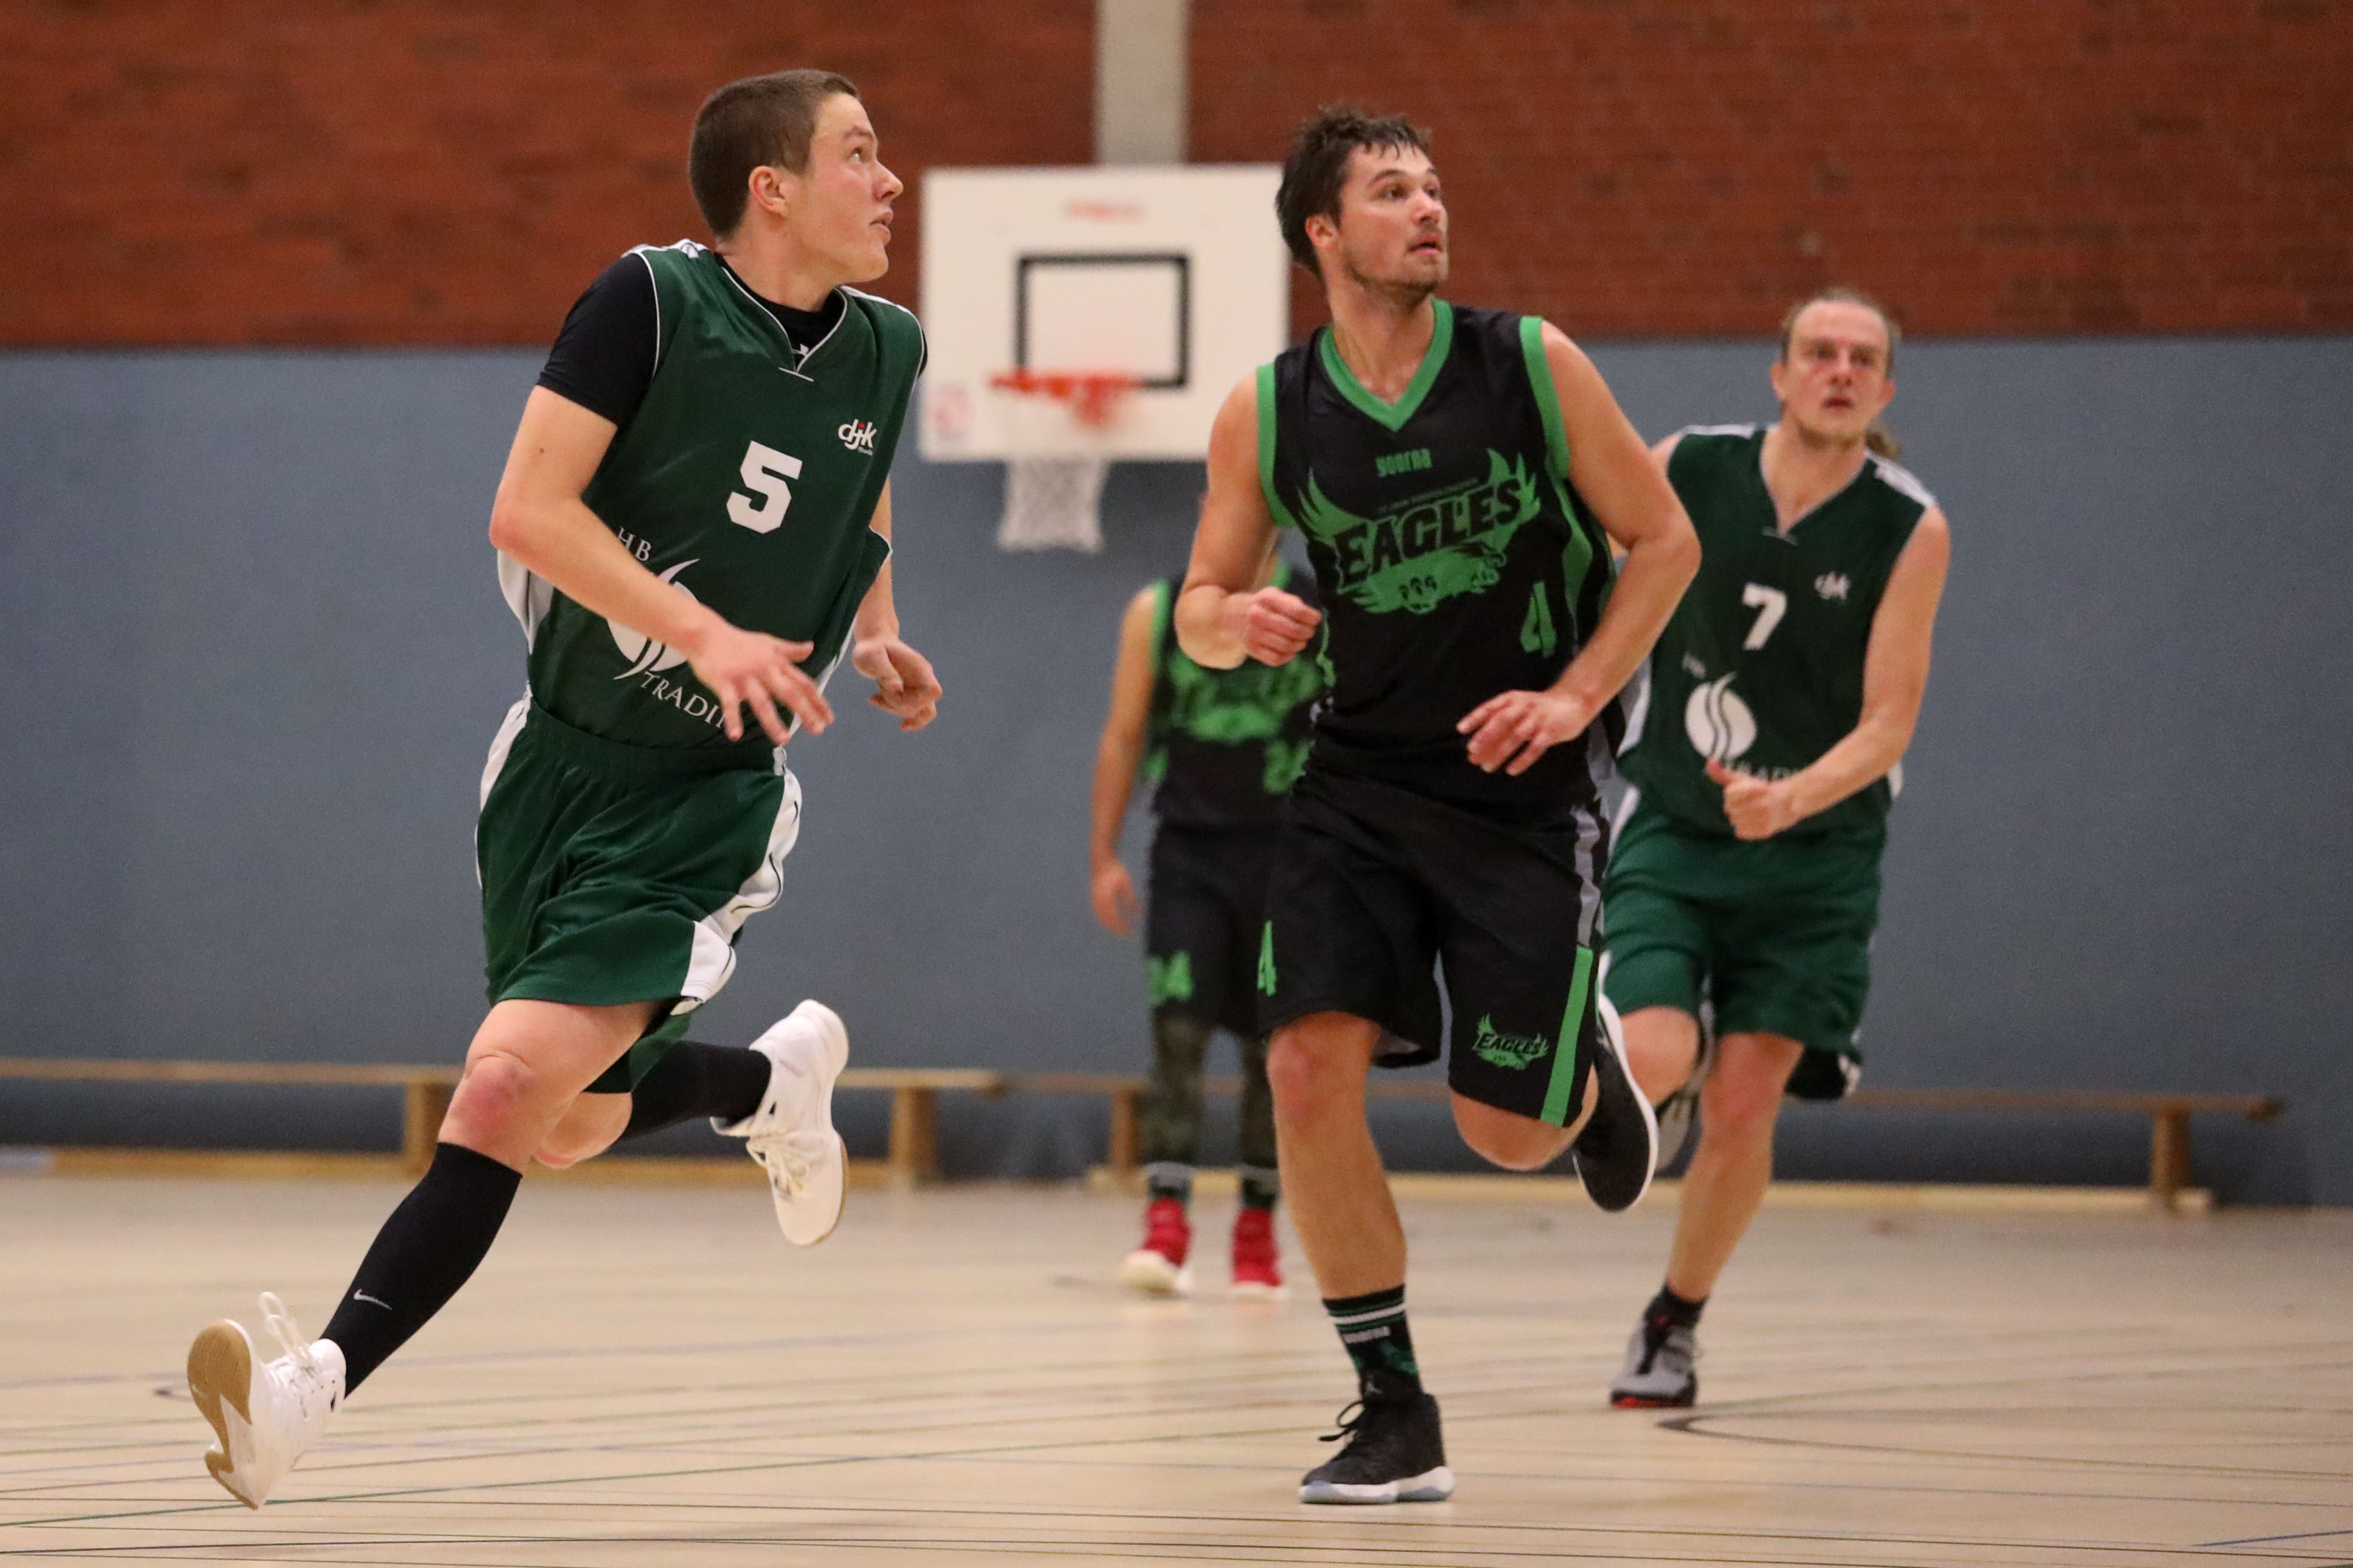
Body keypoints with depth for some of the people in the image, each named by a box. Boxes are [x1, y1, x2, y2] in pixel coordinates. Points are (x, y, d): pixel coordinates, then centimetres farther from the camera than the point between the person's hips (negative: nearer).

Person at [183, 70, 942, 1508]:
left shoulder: (884, 349, 2)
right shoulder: (652, 300, -11)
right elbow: (529, 508, -17)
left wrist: (878, 636, 10)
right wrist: (704, 632, -26)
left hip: (705, 802, 0)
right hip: (562, 755, 1)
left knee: (510, 1089, -20)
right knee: (561, 1129, 15)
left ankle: (316, 1387, -21)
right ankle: (775, 1078, 44)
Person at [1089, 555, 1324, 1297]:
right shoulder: (1158, 611, 3)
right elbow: (1123, 738, 7)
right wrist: (1104, 857, 2)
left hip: (1283, 853, 0)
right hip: (1188, 849, 0)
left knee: (1271, 1046, 5)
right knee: (1178, 1032, -12)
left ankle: (1257, 1230, 17)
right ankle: (1166, 1228, -16)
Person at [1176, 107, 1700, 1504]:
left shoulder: (1529, 364, -7)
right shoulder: (1265, 415, -2)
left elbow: (1664, 539, 1)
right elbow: (1201, 606, 9)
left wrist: (1575, 696, -11)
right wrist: (1236, 621, -16)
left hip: (1524, 786, -2)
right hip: (1362, 779, 2)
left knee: (1508, 1129, 0)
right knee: (1312, 1070, -16)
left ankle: (1591, 1070, 40)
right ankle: (1396, 1415, -4)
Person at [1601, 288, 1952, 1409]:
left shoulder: (1910, 529, -12)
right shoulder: (1687, 470, -8)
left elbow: (1889, 719, -14)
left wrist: (1792, 798, -30)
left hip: (1813, 858, 0)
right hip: (1671, 829, 0)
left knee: (1742, 1111, -2)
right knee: (1653, 1064, -21)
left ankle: (1676, 1321, 23)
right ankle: (1664, 1083, 18)